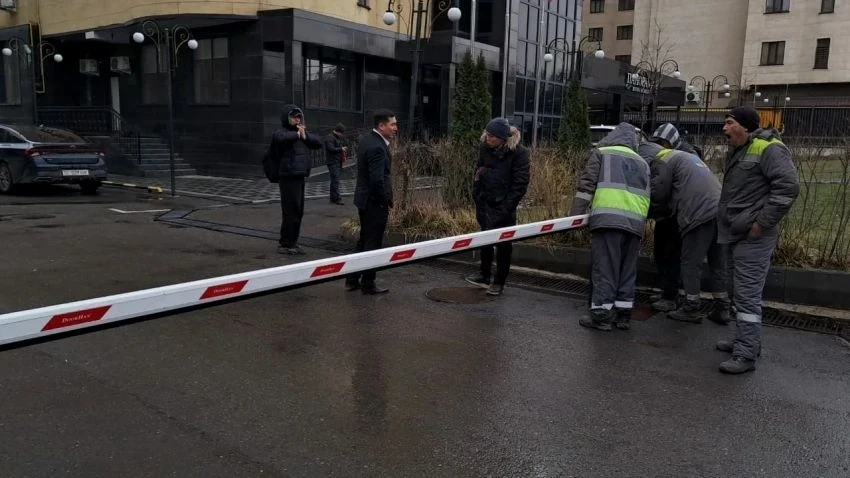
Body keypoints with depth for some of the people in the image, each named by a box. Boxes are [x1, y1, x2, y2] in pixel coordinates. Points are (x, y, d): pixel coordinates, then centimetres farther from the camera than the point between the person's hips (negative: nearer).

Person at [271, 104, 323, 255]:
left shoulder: (301, 133, 16)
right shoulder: (282, 133, -9)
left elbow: (318, 144, 12)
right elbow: (280, 138, -34)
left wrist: (305, 136, -4)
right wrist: (297, 134, -16)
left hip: (299, 177, 8)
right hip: (289, 178, -8)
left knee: (298, 212, 13)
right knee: (290, 212, -6)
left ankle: (293, 243, 22)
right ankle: (285, 245, 3)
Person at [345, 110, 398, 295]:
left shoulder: (367, 139, 8)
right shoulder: (377, 147, -23)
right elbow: (377, 180, -25)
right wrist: (386, 201, -15)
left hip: (364, 198, 10)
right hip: (375, 201, -10)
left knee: (364, 240, 19)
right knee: (373, 243, 3)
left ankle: (353, 279, 28)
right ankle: (368, 284, 14)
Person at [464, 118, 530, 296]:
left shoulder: (518, 152, -15)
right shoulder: (485, 147, 1)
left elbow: (520, 183, -15)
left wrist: (507, 206, -17)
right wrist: (477, 196, 6)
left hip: (504, 206, -6)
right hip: (485, 203, 6)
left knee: (503, 242, 3)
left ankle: (499, 282, 13)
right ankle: (484, 276, 30)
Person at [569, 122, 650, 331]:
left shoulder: (601, 152, 14)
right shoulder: (642, 162, 28)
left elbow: (587, 184, 3)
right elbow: (646, 195, 22)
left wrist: (576, 213, 3)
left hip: (608, 217, -5)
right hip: (635, 221, 5)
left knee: (604, 269, -4)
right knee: (627, 270, 10)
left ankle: (601, 316, -4)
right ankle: (622, 315, 14)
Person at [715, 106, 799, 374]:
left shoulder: (768, 149, -14)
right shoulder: (736, 152, 16)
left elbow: (788, 187, -22)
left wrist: (762, 223, -21)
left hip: (753, 238, -10)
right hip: (734, 235, 10)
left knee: (747, 295, -9)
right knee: (736, 290, 17)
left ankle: (746, 355, -4)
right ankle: (745, 341, 29)